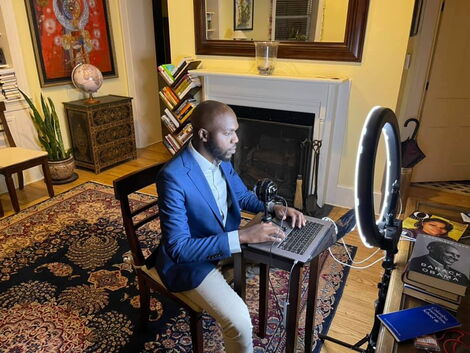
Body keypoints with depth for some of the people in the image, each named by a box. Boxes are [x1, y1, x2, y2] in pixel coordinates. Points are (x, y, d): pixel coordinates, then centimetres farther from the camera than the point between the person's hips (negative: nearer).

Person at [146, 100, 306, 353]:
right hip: (188, 259, -8)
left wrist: (274, 207, -9)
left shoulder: (222, 159, -5)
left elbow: (243, 196, 11)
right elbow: (179, 248, -30)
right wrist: (242, 236, -35)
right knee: (238, 319, -25)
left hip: (228, 242, 8)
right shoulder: (173, 176, -30)